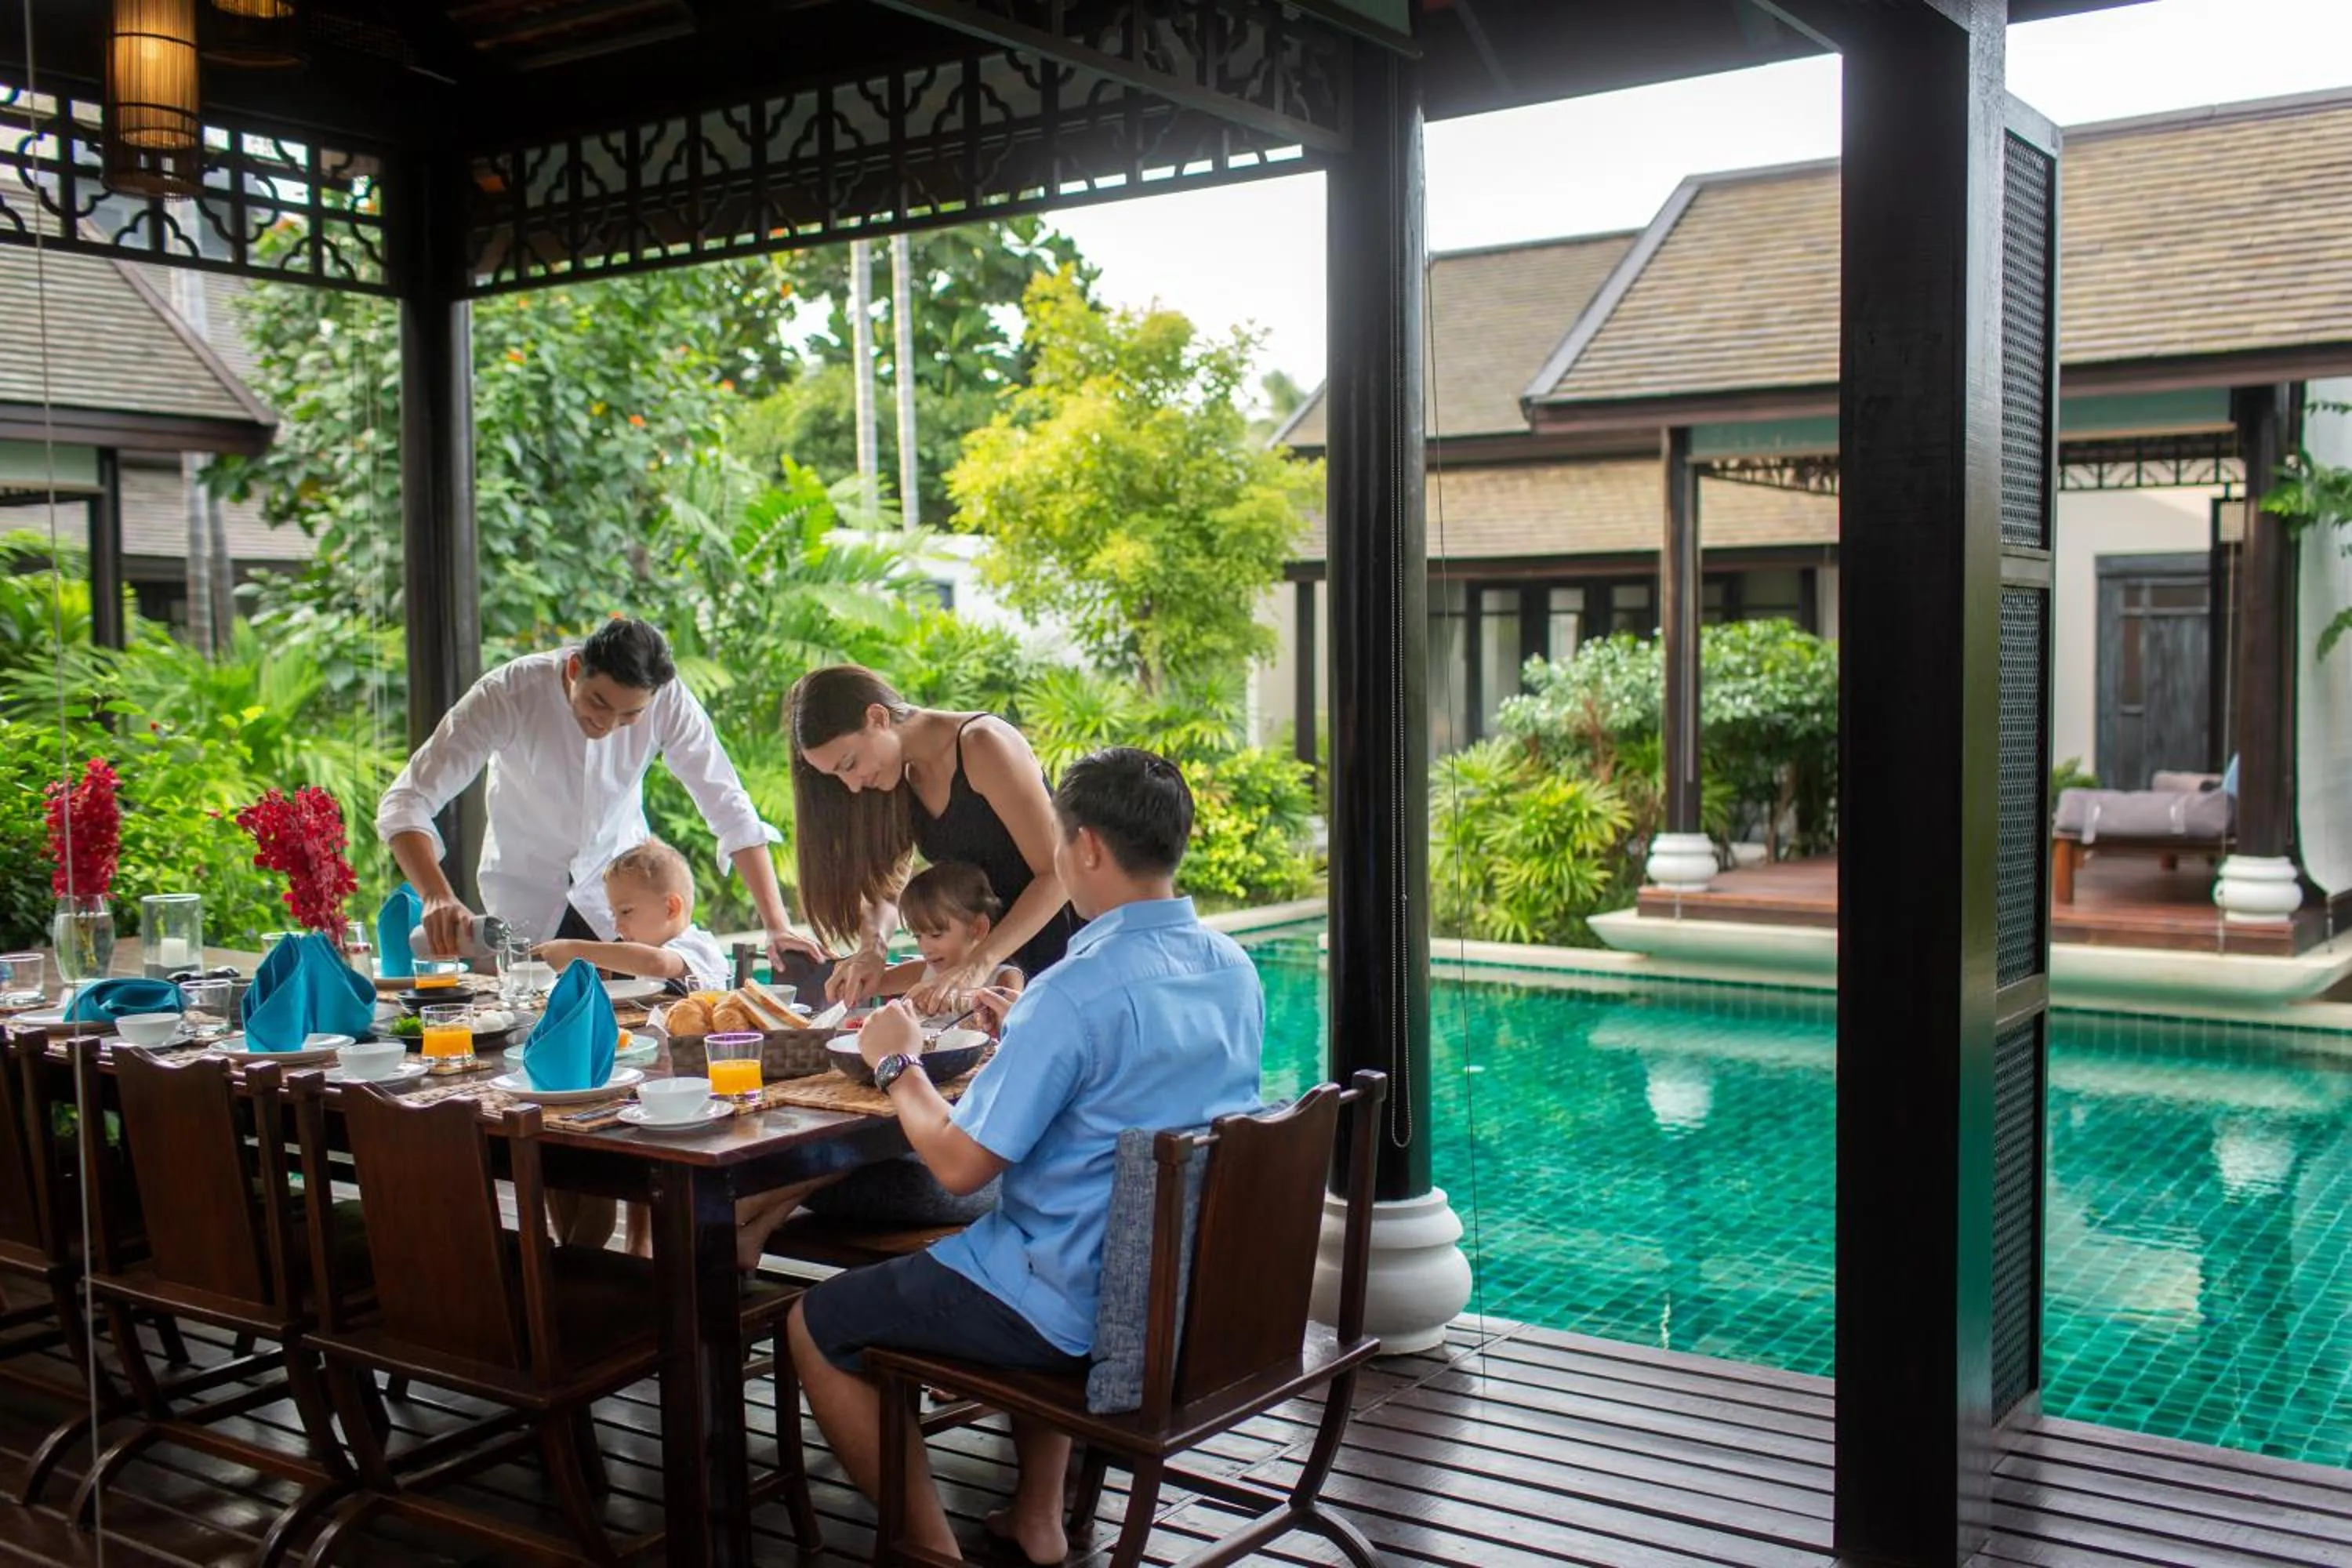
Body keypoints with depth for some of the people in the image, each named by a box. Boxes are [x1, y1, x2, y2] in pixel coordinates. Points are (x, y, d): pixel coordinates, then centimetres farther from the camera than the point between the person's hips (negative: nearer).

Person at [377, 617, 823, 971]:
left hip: (618, 888, 1)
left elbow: (731, 811, -18)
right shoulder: (507, 695, -26)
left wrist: (777, 926, -25)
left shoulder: (667, 702, -22)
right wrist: (437, 896, -45)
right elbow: (406, 802, -27)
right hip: (522, 899, -1)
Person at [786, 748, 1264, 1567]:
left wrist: (898, 1063, -4)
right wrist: (1027, 1032, 17)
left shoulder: (1075, 992, -25)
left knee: (816, 1329, 8)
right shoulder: (1234, 968, 0)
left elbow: (957, 1164, -20)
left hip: (1087, 1307, -8)